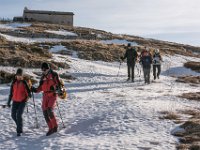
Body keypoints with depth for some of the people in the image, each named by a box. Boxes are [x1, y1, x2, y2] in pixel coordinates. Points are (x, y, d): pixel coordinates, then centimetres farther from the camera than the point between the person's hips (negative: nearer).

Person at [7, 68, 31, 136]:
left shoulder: (24, 82, -4)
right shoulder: (14, 82, 5)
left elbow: (27, 90, -5)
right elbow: (11, 93, 11)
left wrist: (29, 95, -28)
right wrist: (9, 101, 11)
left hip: (22, 101, -4)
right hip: (15, 101, 4)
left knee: (19, 115, -14)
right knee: (13, 115, 3)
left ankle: (19, 131, -7)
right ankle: (19, 125, 31)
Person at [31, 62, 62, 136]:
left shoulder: (54, 75, -2)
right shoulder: (43, 77, 14)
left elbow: (59, 85, -6)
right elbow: (41, 87, 17)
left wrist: (54, 88, -25)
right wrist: (36, 90, 0)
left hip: (53, 95, -6)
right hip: (45, 95, 6)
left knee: (49, 110, -19)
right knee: (45, 112, -1)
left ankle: (55, 126, -3)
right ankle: (51, 128, 8)